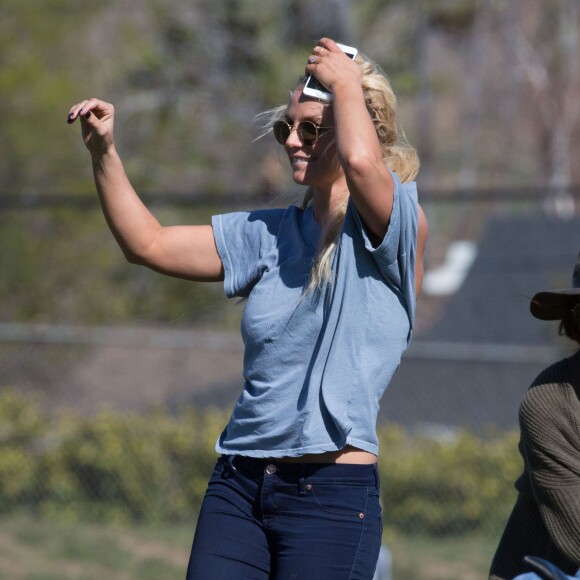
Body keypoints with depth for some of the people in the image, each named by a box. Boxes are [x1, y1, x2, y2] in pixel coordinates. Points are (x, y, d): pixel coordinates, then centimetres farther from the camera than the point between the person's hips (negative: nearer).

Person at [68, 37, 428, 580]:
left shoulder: (396, 227, -4)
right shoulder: (271, 234, 15)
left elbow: (360, 160, -27)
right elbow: (147, 244, 17)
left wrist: (345, 82, -8)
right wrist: (104, 154, 5)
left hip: (331, 496, -6)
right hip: (238, 487, 6)